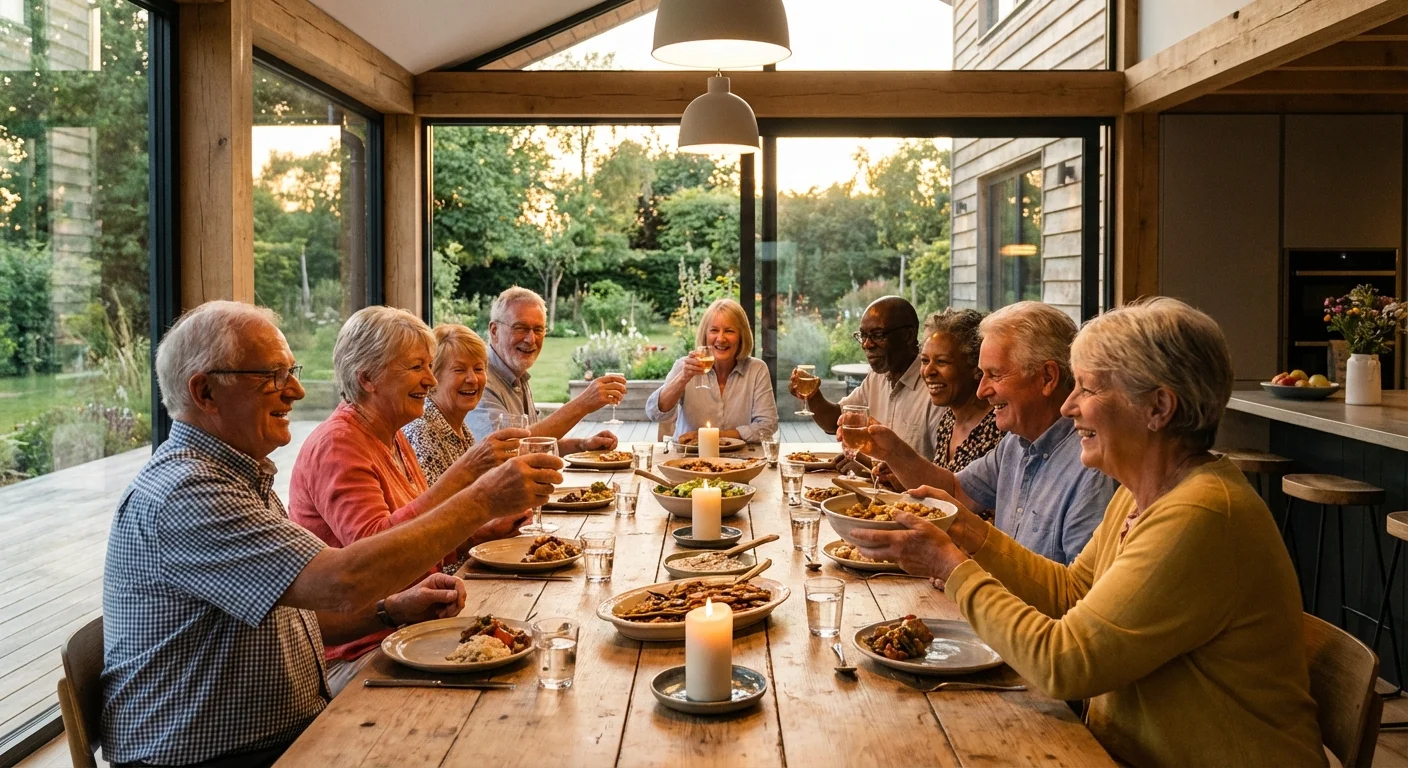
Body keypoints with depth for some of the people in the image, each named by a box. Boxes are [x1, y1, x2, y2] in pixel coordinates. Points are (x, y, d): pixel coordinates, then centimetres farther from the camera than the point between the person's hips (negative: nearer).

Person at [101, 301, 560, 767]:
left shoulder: (242, 477, 13)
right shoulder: (182, 494, -21)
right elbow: (342, 584, -30)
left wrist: (393, 609, 2)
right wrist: (482, 501, -24)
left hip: (291, 729, 9)